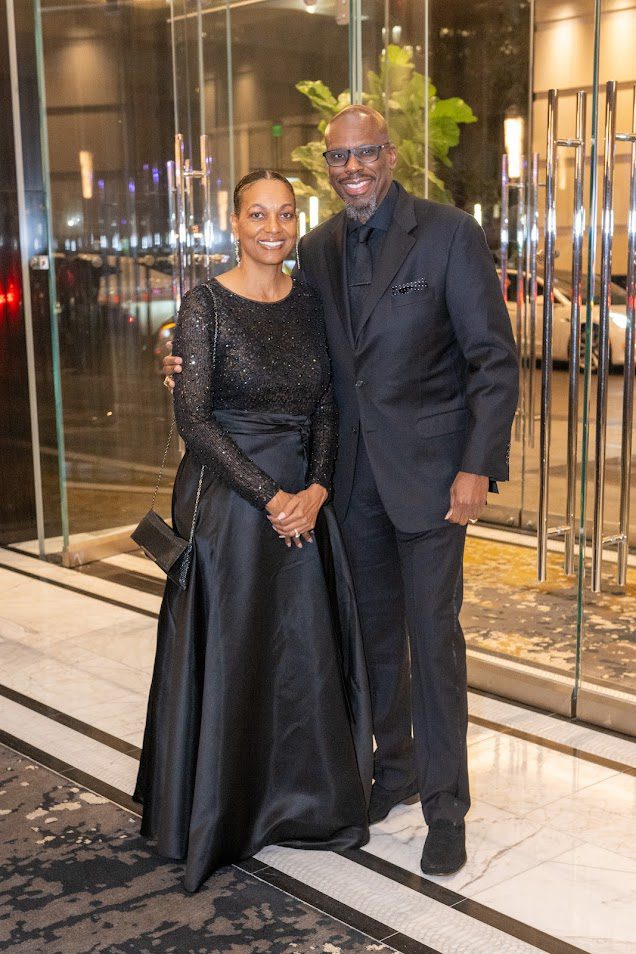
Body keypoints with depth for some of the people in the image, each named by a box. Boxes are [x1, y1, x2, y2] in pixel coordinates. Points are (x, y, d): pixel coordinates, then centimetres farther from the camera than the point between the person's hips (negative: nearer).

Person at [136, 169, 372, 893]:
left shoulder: (308, 303, 7)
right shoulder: (206, 305, -8)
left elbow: (325, 409, 7)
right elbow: (192, 418, -12)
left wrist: (315, 490, -9)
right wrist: (269, 496, -15)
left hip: (303, 501, 5)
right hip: (228, 501, -4)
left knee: (307, 649, 9)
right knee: (230, 652, 4)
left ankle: (304, 800, 28)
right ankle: (223, 812, 24)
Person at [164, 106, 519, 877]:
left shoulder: (450, 234, -8)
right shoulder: (318, 248, 8)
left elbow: (494, 359, -9)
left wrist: (478, 466, -16)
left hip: (428, 467, -5)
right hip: (354, 471, 5)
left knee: (432, 632, 0)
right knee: (374, 625, 14)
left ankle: (445, 806, 14)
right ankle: (395, 767, 33)